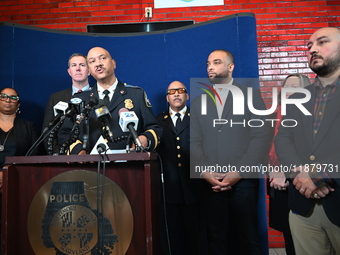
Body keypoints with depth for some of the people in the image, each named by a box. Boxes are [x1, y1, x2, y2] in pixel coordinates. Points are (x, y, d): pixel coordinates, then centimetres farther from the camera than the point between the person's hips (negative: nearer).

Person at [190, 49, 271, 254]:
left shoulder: (251, 95, 3)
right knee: (215, 238, 12)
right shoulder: (198, 102, 13)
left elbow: (262, 137, -6)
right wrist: (204, 172, -7)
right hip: (211, 182, 3)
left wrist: (238, 172, -12)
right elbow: (194, 142, 7)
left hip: (244, 180, -2)